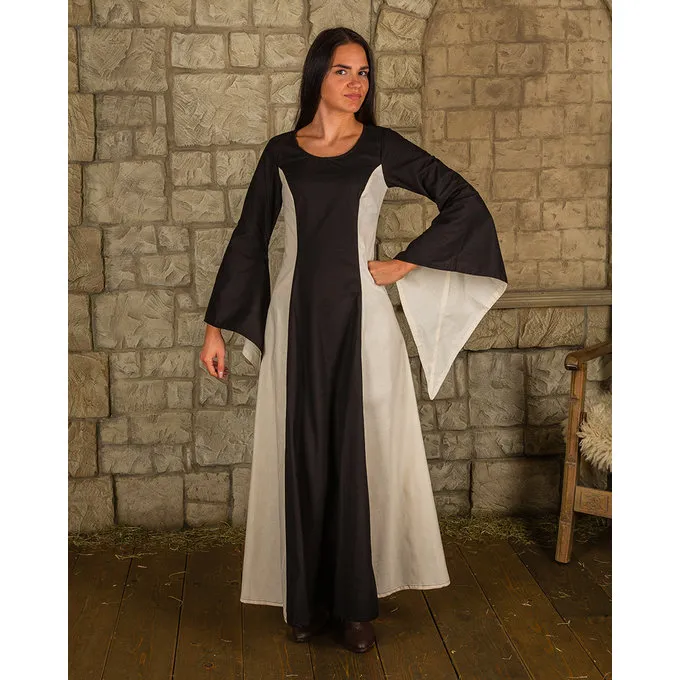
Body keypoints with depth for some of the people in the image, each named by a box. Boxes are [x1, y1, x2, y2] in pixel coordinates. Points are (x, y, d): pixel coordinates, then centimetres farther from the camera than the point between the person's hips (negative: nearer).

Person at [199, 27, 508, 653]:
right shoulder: (281, 153, 7)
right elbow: (249, 240, 10)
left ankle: (357, 604, 15)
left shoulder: (382, 148, 2)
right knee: (301, 456, 6)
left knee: (360, 453, 2)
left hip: (358, 318, -1)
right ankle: (306, 599, 20)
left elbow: (464, 202, -1)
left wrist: (404, 264, -5)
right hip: (297, 319, 2)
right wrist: (216, 327, 8)